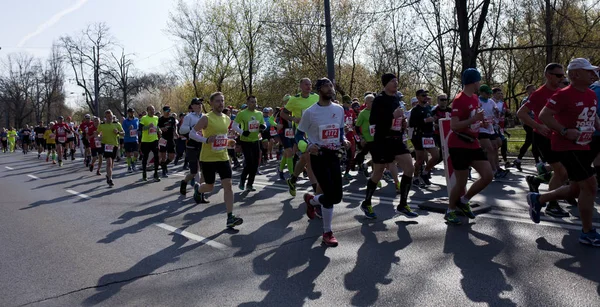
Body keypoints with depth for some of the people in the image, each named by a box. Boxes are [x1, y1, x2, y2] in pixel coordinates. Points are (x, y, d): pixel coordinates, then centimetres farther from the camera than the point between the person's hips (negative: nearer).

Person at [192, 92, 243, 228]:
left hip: (223, 158, 4)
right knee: (210, 186, 9)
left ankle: (230, 218, -7)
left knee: (228, 185, -8)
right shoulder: (206, 118, -12)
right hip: (208, 159, -4)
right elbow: (192, 133, -11)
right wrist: (206, 140, -24)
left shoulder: (227, 119, 7)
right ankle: (197, 188, 48)